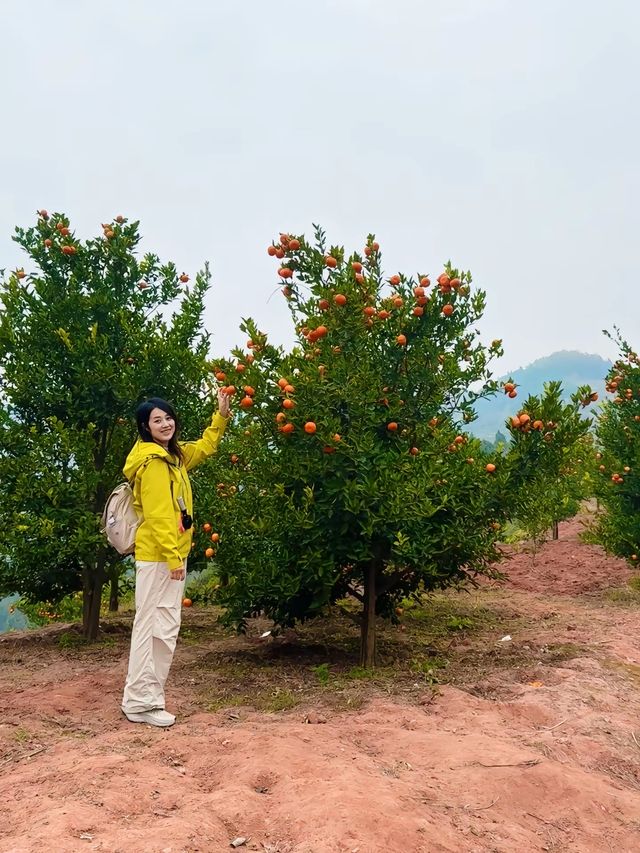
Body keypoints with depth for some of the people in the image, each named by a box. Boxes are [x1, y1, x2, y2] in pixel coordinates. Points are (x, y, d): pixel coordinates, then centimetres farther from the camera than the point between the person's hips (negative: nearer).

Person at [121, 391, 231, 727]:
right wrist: (173, 557, -22)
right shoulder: (152, 461, -15)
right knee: (153, 626, -5)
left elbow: (204, 448, 33)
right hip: (158, 556, -10)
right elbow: (157, 515, -20)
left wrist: (221, 414, 25)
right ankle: (140, 702, 1)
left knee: (164, 628, 12)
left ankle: (146, 698, 18)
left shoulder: (173, 455, 14)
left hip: (170, 554, 10)